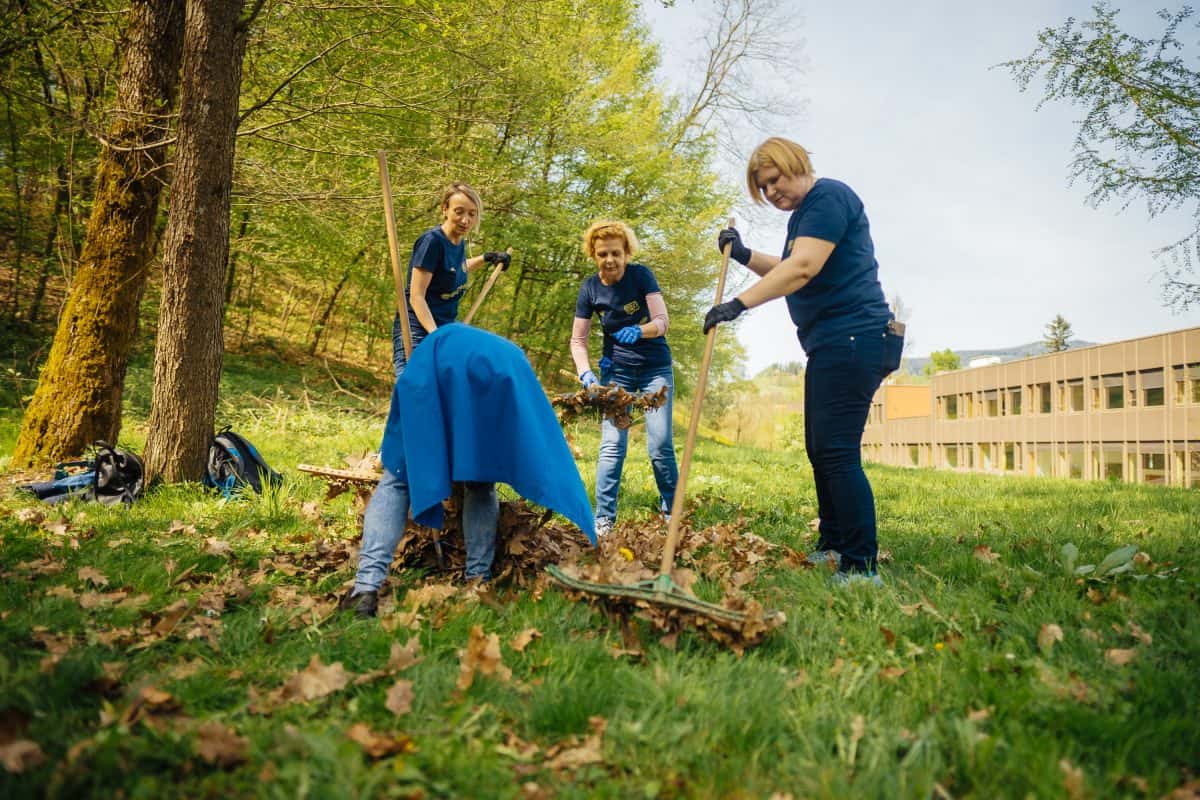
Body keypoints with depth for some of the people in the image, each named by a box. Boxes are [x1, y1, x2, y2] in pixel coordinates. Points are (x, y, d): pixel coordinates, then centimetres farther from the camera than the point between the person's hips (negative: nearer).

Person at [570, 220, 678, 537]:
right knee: (612, 445, -7)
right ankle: (603, 519, -2)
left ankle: (673, 512, 14)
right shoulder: (589, 289, -5)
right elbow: (578, 340, -5)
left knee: (660, 445, -5)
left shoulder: (641, 275, -11)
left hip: (655, 368, -1)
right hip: (616, 370, 2)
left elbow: (662, 322, -17)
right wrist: (586, 373, -23)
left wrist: (639, 331, -39)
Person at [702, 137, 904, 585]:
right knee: (820, 449, 13)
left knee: (837, 452, -15)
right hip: (830, 346, 11)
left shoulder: (828, 196, -9)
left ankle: (860, 568, -12)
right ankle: (832, 546, 23)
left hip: (852, 339, -11)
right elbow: (790, 273, 31)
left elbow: (804, 267, -22)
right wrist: (744, 256, 17)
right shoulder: (803, 214, 22)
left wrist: (740, 304, -25)